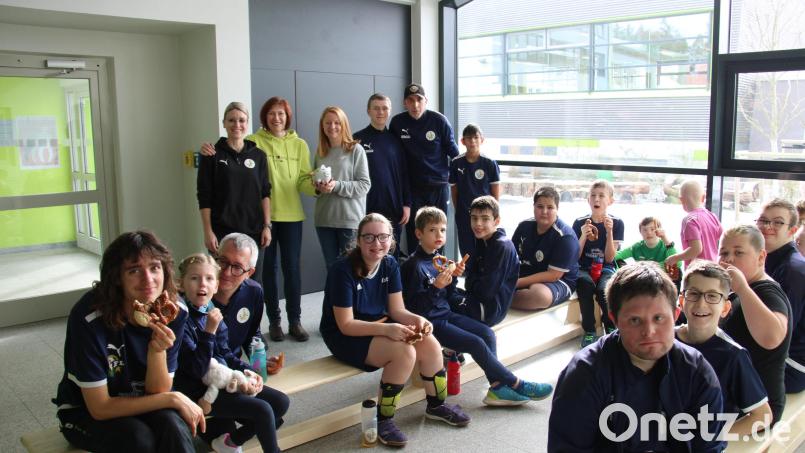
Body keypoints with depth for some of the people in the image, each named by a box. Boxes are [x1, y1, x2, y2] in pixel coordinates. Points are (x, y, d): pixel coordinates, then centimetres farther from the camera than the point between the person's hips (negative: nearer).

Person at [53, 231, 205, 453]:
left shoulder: (175, 312, -17)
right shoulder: (89, 318, -27)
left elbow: (158, 391, -11)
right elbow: (99, 408, -20)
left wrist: (158, 350, -31)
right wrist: (173, 399, -22)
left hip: (140, 403, 3)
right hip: (85, 412, -2)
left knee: (174, 426, -30)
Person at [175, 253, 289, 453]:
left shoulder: (212, 311, 2)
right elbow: (198, 369, -23)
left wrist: (246, 371, -3)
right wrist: (210, 331, -30)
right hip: (199, 390, -8)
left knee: (281, 402, 4)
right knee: (262, 410, -20)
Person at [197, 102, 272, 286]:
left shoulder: (258, 155, 8)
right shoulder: (212, 155, 0)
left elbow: (265, 193, 8)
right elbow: (204, 197, -1)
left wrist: (267, 226, 1)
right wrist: (208, 232, -7)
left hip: (254, 230, 3)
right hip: (222, 231, -2)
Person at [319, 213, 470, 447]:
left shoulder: (390, 264, -3)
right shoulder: (343, 269, -22)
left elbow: (397, 310, 0)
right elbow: (346, 325, -23)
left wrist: (417, 320, -22)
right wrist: (387, 329, -34)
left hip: (380, 326, 6)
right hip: (345, 337, -6)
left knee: (430, 345, -13)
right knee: (405, 352, -28)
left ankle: (436, 405, 12)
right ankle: (383, 420, -9)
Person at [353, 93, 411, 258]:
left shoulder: (395, 140, 9)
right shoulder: (358, 140, -1)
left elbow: (404, 174, 9)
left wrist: (407, 204, 3)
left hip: (394, 210, 3)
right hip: (367, 210, -3)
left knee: (393, 254, 11)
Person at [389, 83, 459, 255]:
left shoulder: (439, 120, -5)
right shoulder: (397, 122, -1)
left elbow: (453, 150, 4)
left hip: (438, 185, -1)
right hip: (412, 187, 1)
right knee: (413, 231, 3)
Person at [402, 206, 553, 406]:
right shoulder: (414, 265, -15)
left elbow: (449, 298, 13)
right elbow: (413, 306, -20)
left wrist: (452, 277, -4)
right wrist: (435, 286, -31)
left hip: (445, 314, 9)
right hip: (430, 322, -9)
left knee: (487, 333, -5)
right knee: (476, 343, -16)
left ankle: (497, 386, -6)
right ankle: (516, 384, -3)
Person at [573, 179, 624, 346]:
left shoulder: (616, 223, 1)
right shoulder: (580, 223, 2)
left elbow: (609, 258, -6)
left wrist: (609, 232, -17)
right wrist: (583, 236, -17)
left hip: (605, 269, 0)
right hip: (584, 269, 0)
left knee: (604, 289, -34)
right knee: (585, 283, -35)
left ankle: (611, 328, -5)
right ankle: (589, 331, -19)